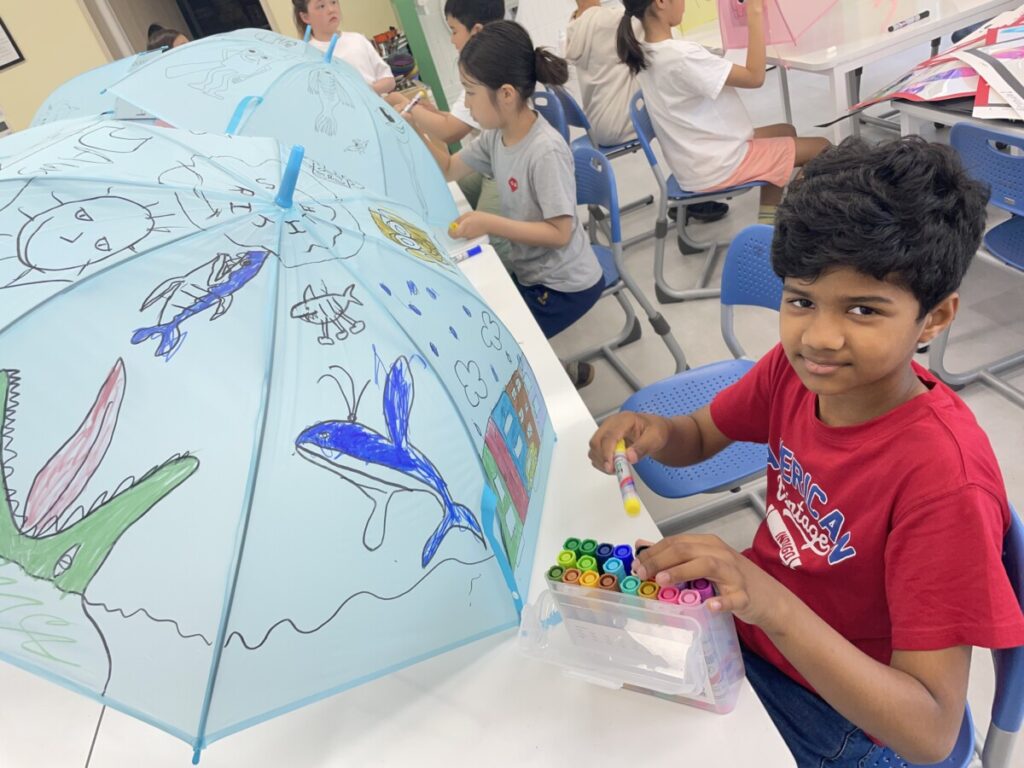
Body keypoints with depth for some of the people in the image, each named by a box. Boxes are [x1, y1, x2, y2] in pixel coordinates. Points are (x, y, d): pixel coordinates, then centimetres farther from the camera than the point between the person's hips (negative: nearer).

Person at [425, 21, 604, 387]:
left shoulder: (546, 151, -28)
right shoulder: (496, 134, -3)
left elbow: (560, 233, -26)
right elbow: (449, 169, 10)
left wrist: (489, 224, -31)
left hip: (564, 285, -8)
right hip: (527, 269, 8)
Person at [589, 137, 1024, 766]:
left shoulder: (945, 479, -32)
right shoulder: (796, 367, -17)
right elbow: (700, 437, 1)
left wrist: (770, 603, -44)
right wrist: (655, 433, -23)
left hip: (841, 715, -4)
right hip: (749, 625, 5)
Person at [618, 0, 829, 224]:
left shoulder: (643, 53, 1)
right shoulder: (682, 55, -27)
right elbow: (755, 77, -21)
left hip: (694, 163, 9)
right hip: (718, 167, -9)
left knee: (786, 131, 26)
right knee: (821, 149, 5)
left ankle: (767, 221, 24)